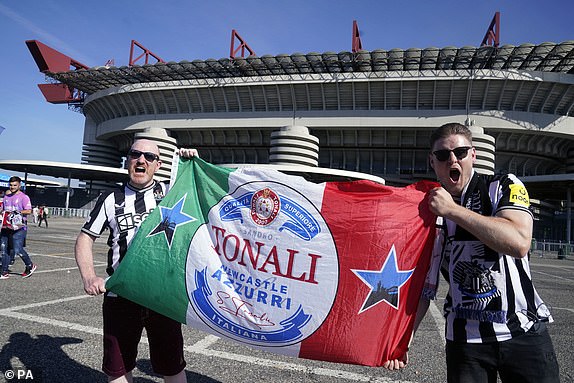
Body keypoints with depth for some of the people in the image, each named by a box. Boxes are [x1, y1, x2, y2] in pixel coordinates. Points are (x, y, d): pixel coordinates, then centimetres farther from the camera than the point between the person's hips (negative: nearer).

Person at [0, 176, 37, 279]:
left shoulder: (24, 197, -3)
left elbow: (29, 211, -12)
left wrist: (18, 212, -24)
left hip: (19, 228, -7)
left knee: (17, 249, -10)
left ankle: (30, 266, 11)